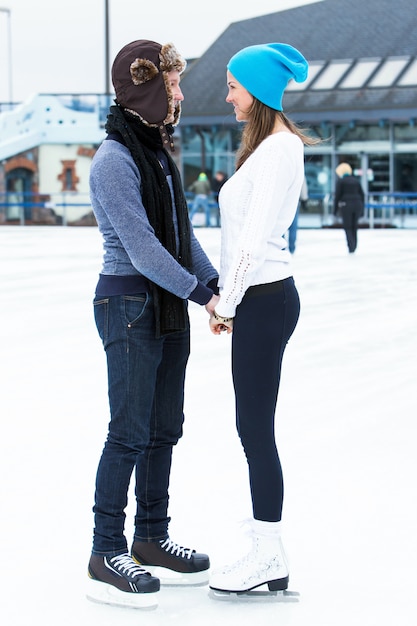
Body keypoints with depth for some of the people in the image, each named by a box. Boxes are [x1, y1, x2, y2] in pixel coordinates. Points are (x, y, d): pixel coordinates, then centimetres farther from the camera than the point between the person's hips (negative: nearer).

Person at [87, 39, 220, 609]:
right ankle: (106, 555, 5)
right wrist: (201, 293, -15)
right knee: (130, 432, -5)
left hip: (170, 305, 9)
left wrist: (214, 285, 6)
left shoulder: (159, 150, 12)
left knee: (164, 428, 13)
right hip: (129, 305, -9)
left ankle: (152, 540, 24)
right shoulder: (113, 161, -16)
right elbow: (142, 249, -19)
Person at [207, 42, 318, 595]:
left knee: (256, 427, -4)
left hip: (264, 299, -10)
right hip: (258, 297, 10)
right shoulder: (267, 146, 17)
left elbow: (256, 237, -19)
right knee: (254, 426, 11)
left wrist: (227, 305, -12)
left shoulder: (279, 149, -15)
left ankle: (269, 557, 5)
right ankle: (269, 553, 18)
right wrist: (227, 299, 13)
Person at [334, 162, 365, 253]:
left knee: (347, 227, 1)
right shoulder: (356, 180, 14)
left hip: (346, 205, -4)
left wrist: (335, 209, -1)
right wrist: (362, 209, 16)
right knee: (354, 227, 14)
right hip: (357, 204, 4)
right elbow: (362, 195, 12)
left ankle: (351, 247, -10)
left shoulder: (340, 181, 0)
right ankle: (354, 247, 14)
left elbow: (337, 195, -6)